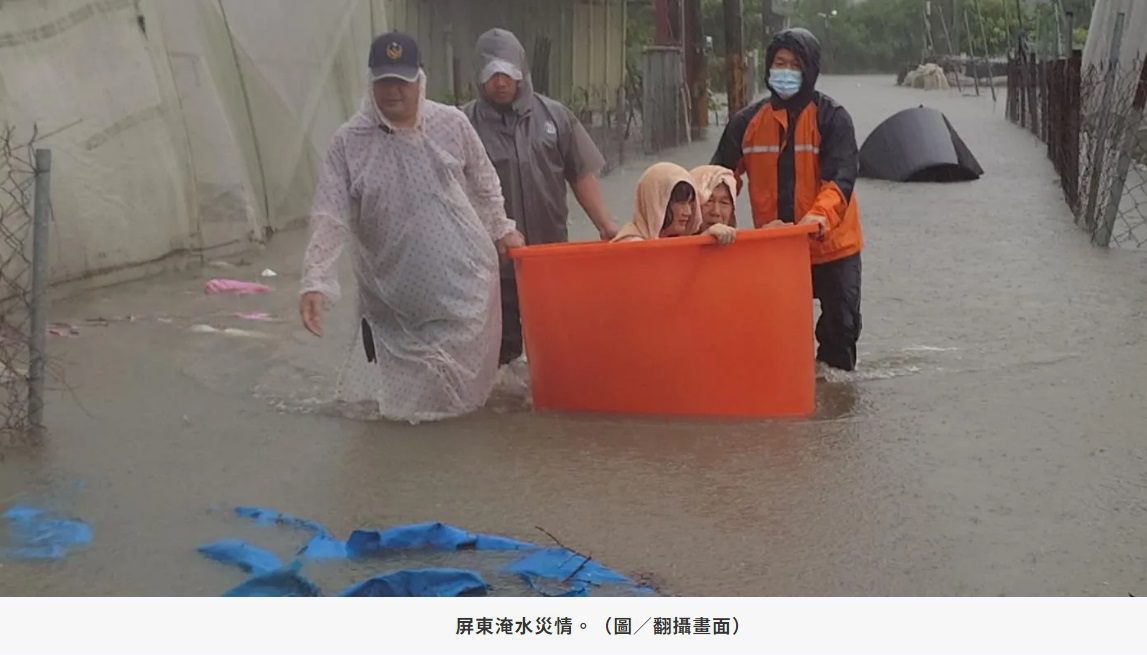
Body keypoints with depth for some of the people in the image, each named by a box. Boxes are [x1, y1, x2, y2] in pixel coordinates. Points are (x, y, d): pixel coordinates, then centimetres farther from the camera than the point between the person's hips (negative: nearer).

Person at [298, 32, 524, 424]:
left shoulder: (452, 124, -3)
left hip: (464, 279, 1)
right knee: (406, 403, 9)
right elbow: (329, 218, -12)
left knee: (465, 388, 10)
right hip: (394, 298, -1)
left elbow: (484, 184, 12)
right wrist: (315, 281, -19)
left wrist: (502, 228, 17)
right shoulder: (348, 142, -9)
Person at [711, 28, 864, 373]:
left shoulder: (832, 118, -9)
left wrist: (820, 216, -38)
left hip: (832, 244, -2)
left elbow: (841, 177, -20)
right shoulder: (748, 121, 1)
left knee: (841, 324, 8)